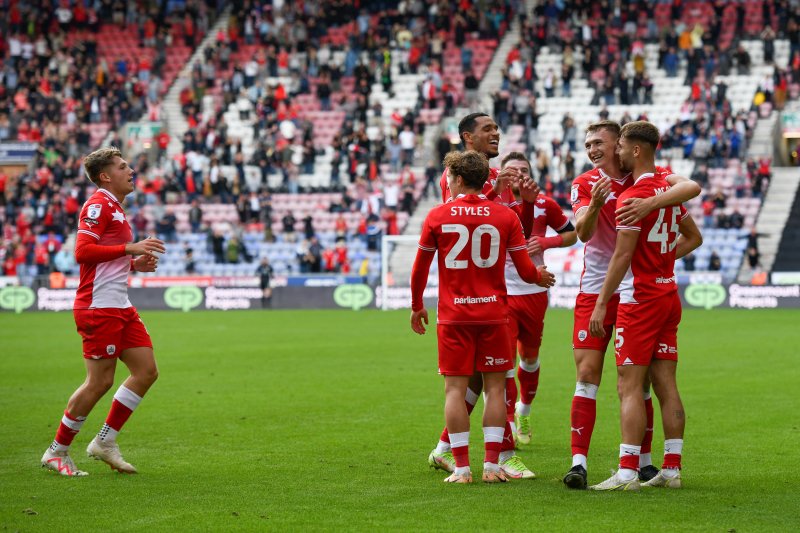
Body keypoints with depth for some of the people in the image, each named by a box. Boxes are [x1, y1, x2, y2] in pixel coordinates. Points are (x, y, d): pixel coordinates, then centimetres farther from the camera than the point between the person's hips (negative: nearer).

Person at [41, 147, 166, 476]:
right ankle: (56, 452, 5)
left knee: (146, 371, 4)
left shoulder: (114, 208, 20)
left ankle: (105, 441, 11)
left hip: (119, 307, 10)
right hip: (99, 306, -10)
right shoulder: (98, 205, -11)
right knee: (99, 382, -7)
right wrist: (129, 248, -25)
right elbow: (82, 251, -23)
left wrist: (135, 264, 12)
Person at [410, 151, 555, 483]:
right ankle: (492, 465, 3)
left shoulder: (437, 216, -2)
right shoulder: (505, 216, 0)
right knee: (495, 387, 7)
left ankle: (462, 468, 0)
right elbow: (525, 270, 1)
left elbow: (420, 268, 5)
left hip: (453, 316, -1)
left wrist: (416, 306, 21)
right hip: (493, 315, 1)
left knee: (455, 389, 2)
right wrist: (541, 276, 24)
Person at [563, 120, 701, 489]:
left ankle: (643, 460, 15)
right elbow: (582, 233, -14)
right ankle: (579, 461, -9)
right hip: (595, 290, 0)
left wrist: (649, 203, -34)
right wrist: (594, 205, -35)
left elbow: (690, 188, -20)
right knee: (586, 373, -7)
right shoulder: (584, 184, 0)